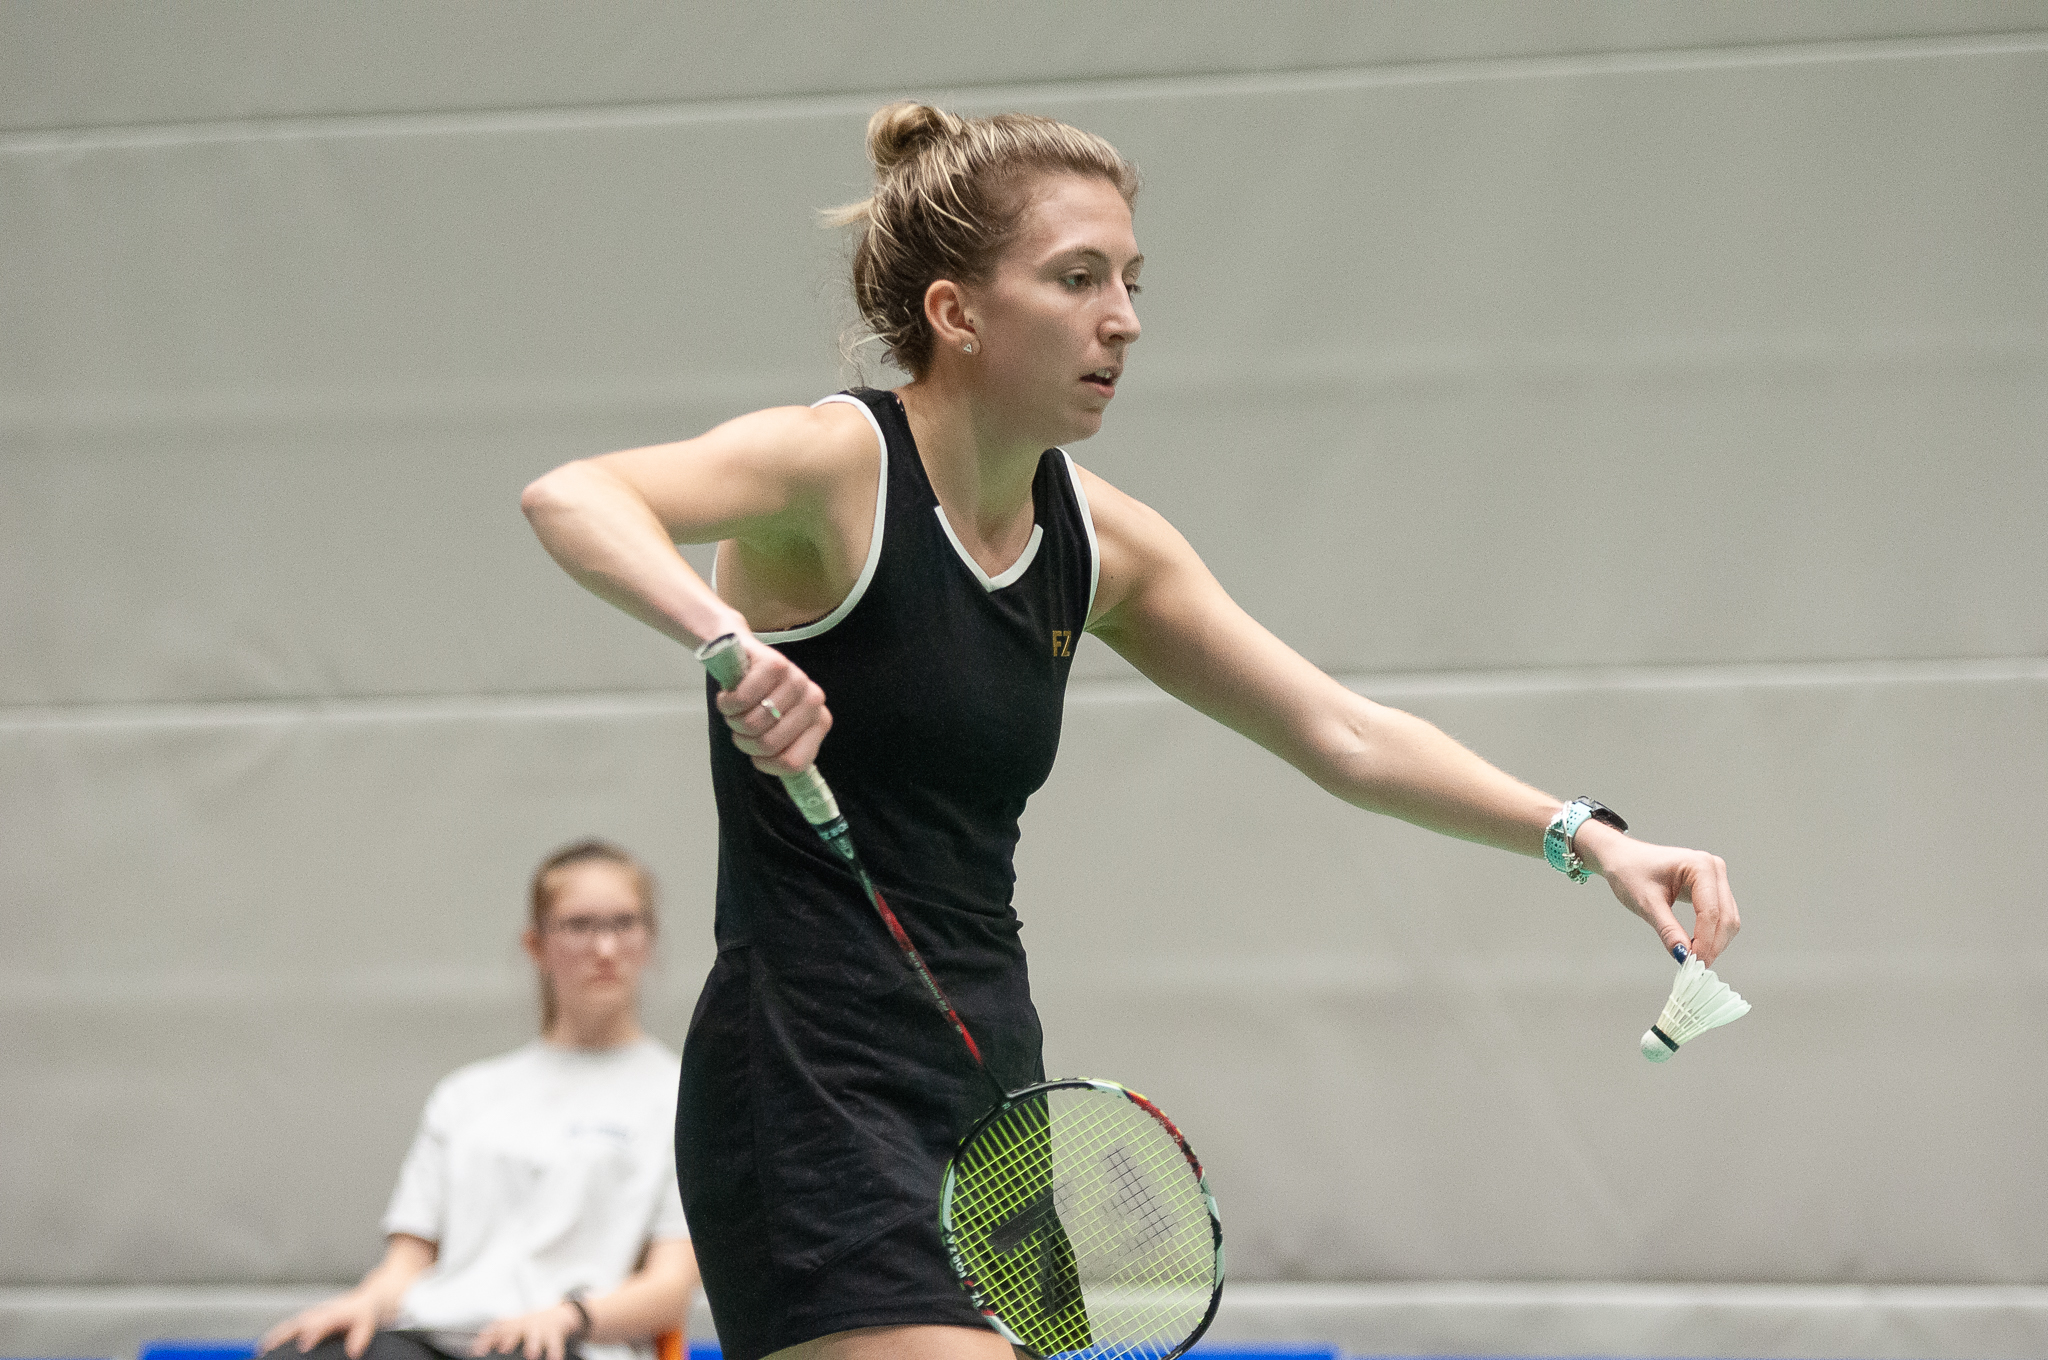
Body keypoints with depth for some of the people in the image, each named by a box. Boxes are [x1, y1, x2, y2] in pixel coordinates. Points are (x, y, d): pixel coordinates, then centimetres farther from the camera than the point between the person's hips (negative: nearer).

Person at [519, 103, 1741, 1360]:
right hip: (813, 1099, -8)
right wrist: (724, 635, -47)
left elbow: (1346, 734, 14)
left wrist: (1584, 834, 3)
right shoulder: (839, 464, -12)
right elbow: (571, 500, -29)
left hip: (989, 1095, 8)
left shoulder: (1091, 537, 10)